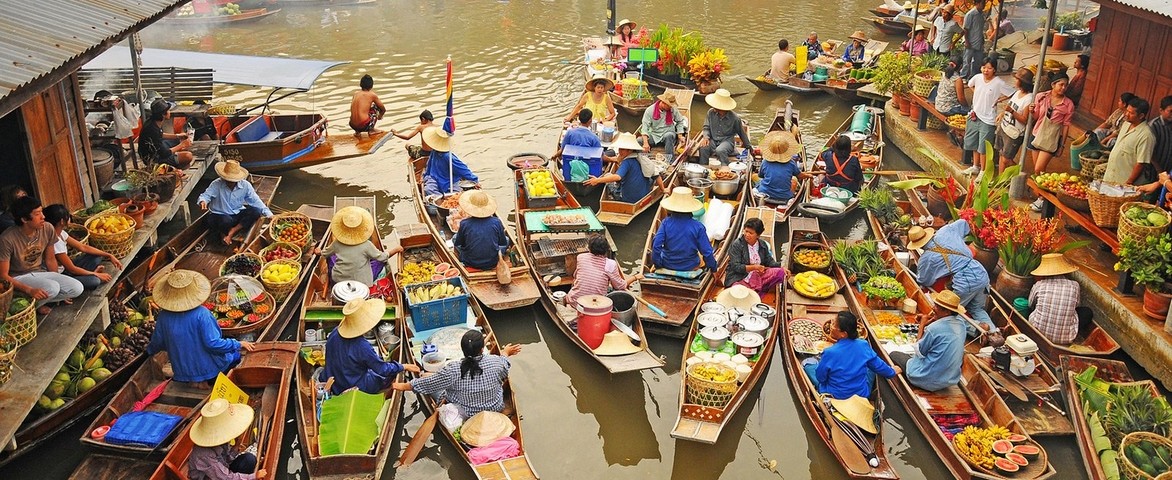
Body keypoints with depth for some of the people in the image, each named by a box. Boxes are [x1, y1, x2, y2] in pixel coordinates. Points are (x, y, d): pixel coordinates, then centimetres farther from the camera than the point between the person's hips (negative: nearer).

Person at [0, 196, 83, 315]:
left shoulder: (48, 229, -10)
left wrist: (58, 280, 8)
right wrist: (29, 290, -32)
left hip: (40, 273, 5)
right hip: (18, 278, -5)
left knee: (77, 288, -16)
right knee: (52, 288, -33)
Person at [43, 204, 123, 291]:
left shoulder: (60, 233, -2)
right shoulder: (55, 242, -29)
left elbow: (83, 247, 5)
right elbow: (72, 269, -23)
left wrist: (109, 255, -1)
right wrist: (95, 274, -11)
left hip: (65, 269, 9)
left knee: (97, 256, 6)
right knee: (94, 280, -30)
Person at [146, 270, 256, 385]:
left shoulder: (163, 316, -11)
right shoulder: (201, 314, -26)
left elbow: (157, 343, 4)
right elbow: (213, 343, -25)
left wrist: (150, 350, 27)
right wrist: (239, 345, -12)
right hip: (209, 370, -6)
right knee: (235, 354, 22)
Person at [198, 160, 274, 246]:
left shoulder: (245, 185, -7)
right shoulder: (216, 184, -14)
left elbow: (255, 201, -5)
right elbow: (206, 195, -18)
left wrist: (269, 214, -13)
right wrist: (203, 201, -44)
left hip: (237, 214, 3)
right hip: (220, 215, -3)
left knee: (256, 212, -22)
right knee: (226, 221, -39)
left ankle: (232, 231, -15)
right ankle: (223, 233, 1)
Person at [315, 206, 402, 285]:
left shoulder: (337, 243, -11)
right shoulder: (366, 245, -22)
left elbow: (325, 254, 9)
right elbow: (382, 257, -9)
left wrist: (319, 251, 32)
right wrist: (395, 249, 6)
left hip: (337, 280, 4)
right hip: (361, 283, -4)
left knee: (331, 255, 28)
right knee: (380, 260, 12)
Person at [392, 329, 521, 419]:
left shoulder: (452, 370, -28)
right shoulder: (495, 362, -24)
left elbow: (427, 384, -15)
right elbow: (504, 371, 1)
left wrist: (403, 386, 3)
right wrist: (505, 353, 22)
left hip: (467, 414, -1)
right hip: (495, 408, 2)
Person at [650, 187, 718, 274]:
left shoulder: (666, 223, -17)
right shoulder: (698, 226, -18)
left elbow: (656, 245, -22)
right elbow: (706, 251, -15)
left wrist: (657, 264, -7)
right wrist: (713, 268, 1)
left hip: (667, 265, 1)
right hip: (690, 267, -1)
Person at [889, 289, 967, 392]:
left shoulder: (934, 328, -26)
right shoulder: (961, 324, -3)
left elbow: (919, 351, -10)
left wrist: (922, 326, -4)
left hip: (929, 382, -8)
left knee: (894, 355, 13)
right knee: (911, 356, 29)